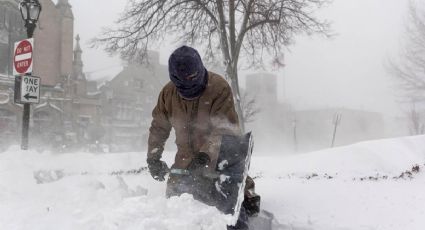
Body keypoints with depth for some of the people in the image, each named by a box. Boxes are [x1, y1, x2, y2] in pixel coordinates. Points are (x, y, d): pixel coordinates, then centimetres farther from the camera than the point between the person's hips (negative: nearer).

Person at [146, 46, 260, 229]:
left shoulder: (219, 88, -18)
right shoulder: (168, 93, -3)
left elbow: (224, 128, -24)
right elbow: (159, 127, 8)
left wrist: (206, 154, -36)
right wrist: (153, 157, 1)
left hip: (221, 155, -4)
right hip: (187, 158, 5)